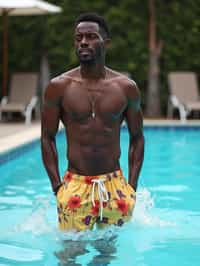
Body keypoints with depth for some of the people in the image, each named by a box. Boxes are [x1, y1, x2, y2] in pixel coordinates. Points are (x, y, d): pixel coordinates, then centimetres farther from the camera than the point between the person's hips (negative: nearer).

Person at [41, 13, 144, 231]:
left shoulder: (126, 88, 2)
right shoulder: (58, 87, -2)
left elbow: (137, 137, 9)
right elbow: (47, 138, 3)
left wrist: (132, 186, 2)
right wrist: (57, 186, -4)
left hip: (115, 185, 1)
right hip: (75, 186, -1)